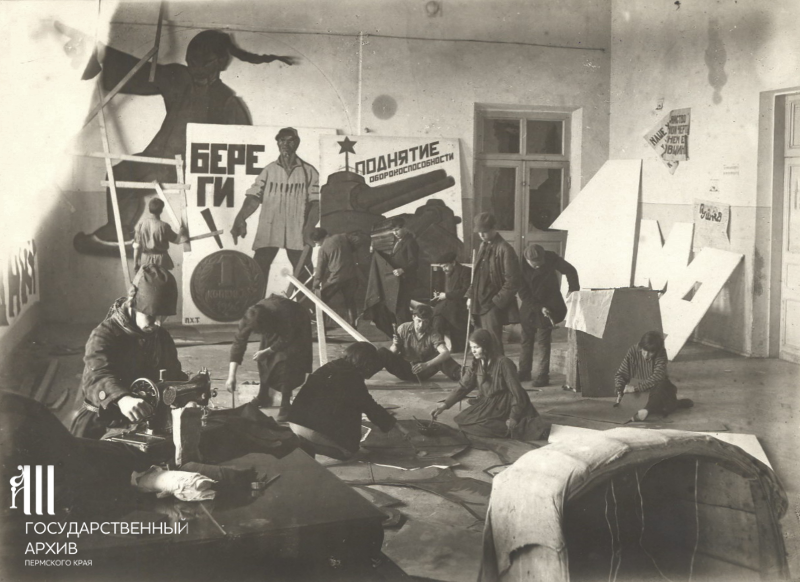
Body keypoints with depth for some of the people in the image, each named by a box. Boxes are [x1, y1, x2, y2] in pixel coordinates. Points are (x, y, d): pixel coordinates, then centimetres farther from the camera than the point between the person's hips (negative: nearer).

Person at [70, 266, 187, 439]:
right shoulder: (105, 335, -14)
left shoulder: (162, 337, 7)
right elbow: (96, 376, -34)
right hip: (105, 420, -4)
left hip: (149, 418, 4)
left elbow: (174, 375, 20)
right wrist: (122, 399, -55)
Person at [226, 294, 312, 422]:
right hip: (274, 326, 5)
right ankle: (263, 397, 19)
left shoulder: (283, 315, -44)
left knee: (284, 360, -19)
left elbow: (286, 340, -26)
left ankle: (285, 405, -12)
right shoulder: (249, 319, -30)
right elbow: (238, 343, -27)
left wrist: (266, 351, -22)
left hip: (296, 328, -5)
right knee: (264, 359, -2)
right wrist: (231, 375, -33)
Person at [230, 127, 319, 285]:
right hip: (268, 232, 1)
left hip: (297, 233, -1)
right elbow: (253, 197, 3)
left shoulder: (308, 171, 5)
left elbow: (316, 202, 1)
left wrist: (309, 229, -11)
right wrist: (240, 219, -12)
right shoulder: (268, 170, 9)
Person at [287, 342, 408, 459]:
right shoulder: (352, 378, -8)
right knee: (349, 449, 10)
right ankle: (310, 446, -10)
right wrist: (397, 427, 11)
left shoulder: (331, 368, 15)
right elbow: (371, 407, 0)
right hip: (314, 429, -8)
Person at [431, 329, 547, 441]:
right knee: (461, 420, -10)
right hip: (487, 405, 8)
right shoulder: (477, 364, 3)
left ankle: (510, 429, -15)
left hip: (504, 406, -8)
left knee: (468, 424, -21)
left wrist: (513, 418, -20)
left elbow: (516, 392, -17)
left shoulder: (503, 363, -17)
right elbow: (463, 387, 1)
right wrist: (444, 406, -10)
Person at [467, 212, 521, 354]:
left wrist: (497, 301, -15)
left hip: (493, 306, -8)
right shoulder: (483, 246, 13)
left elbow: (512, 281, -14)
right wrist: (471, 295, 13)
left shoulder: (504, 249, -13)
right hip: (479, 304, 8)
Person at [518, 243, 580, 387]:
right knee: (526, 340, 9)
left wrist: (573, 290, -7)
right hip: (529, 307, 2)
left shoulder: (550, 258, -15)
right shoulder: (521, 265, -15)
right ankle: (524, 372, 21)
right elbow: (523, 292, -13)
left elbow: (570, 271, 0)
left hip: (547, 306, -2)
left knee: (542, 342, -7)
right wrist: (539, 307, -19)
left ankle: (542, 375, -3)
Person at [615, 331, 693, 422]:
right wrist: (619, 391, -20)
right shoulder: (633, 351, -11)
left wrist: (637, 387, -34)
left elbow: (658, 376, -26)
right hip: (638, 394, 2)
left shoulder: (661, 354, -14)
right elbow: (620, 374, -3)